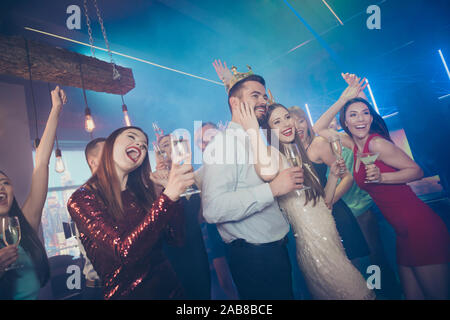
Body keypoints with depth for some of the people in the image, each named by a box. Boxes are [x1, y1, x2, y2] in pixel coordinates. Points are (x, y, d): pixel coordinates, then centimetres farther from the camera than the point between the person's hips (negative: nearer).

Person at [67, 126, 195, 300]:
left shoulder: (141, 190, 2)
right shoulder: (81, 200, -13)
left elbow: (177, 236, -6)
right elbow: (124, 252, -27)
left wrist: (175, 189, -16)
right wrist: (168, 196, -35)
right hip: (125, 293, -4)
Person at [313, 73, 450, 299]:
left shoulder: (376, 143, -14)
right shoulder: (354, 144, 8)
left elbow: (416, 171, -8)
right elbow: (318, 129, 9)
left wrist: (381, 177, -23)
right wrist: (343, 100, 0)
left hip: (421, 228, -8)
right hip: (403, 234, 8)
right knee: (412, 294, 15)